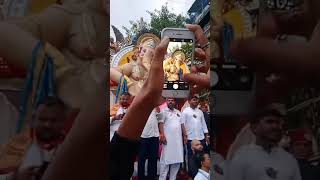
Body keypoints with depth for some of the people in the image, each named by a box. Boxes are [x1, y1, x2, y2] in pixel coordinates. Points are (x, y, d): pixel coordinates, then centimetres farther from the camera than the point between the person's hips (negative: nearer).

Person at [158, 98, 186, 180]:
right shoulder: (163, 111, -1)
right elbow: (161, 123, -9)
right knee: (166, 159, -6)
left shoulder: (178, 112, 17)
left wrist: (184, 135, 12)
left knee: (177, 159, 8)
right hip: (168, 139, -6)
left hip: (178, 139, 6)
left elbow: (182, 124, 18)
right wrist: (162, 135, -19)